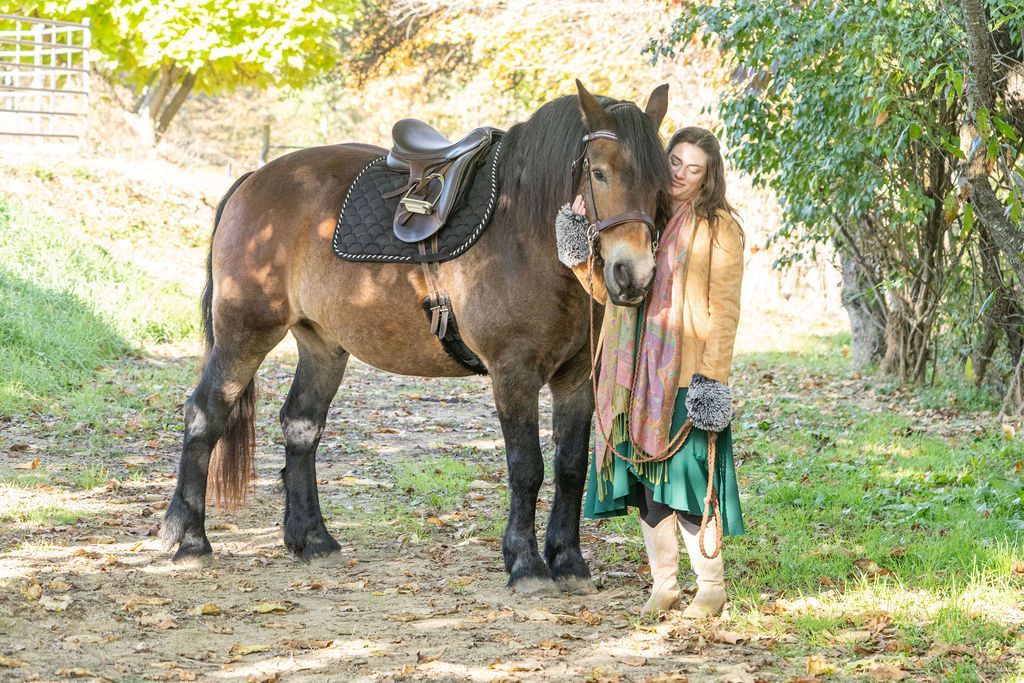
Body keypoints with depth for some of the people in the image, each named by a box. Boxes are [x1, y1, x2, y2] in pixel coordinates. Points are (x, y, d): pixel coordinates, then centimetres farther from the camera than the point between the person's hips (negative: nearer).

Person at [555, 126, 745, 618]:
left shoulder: (718, 228, -2)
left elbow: (723, 310, -7)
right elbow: (605, 288, 14)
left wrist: (712, 375, -15)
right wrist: (578, 232, 3)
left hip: (688, 372, -5)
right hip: (637, 370, 5)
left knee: (686, 474, -6)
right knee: (646, 479, 7)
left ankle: (711, 586, 5)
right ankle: (663, 584, 17)